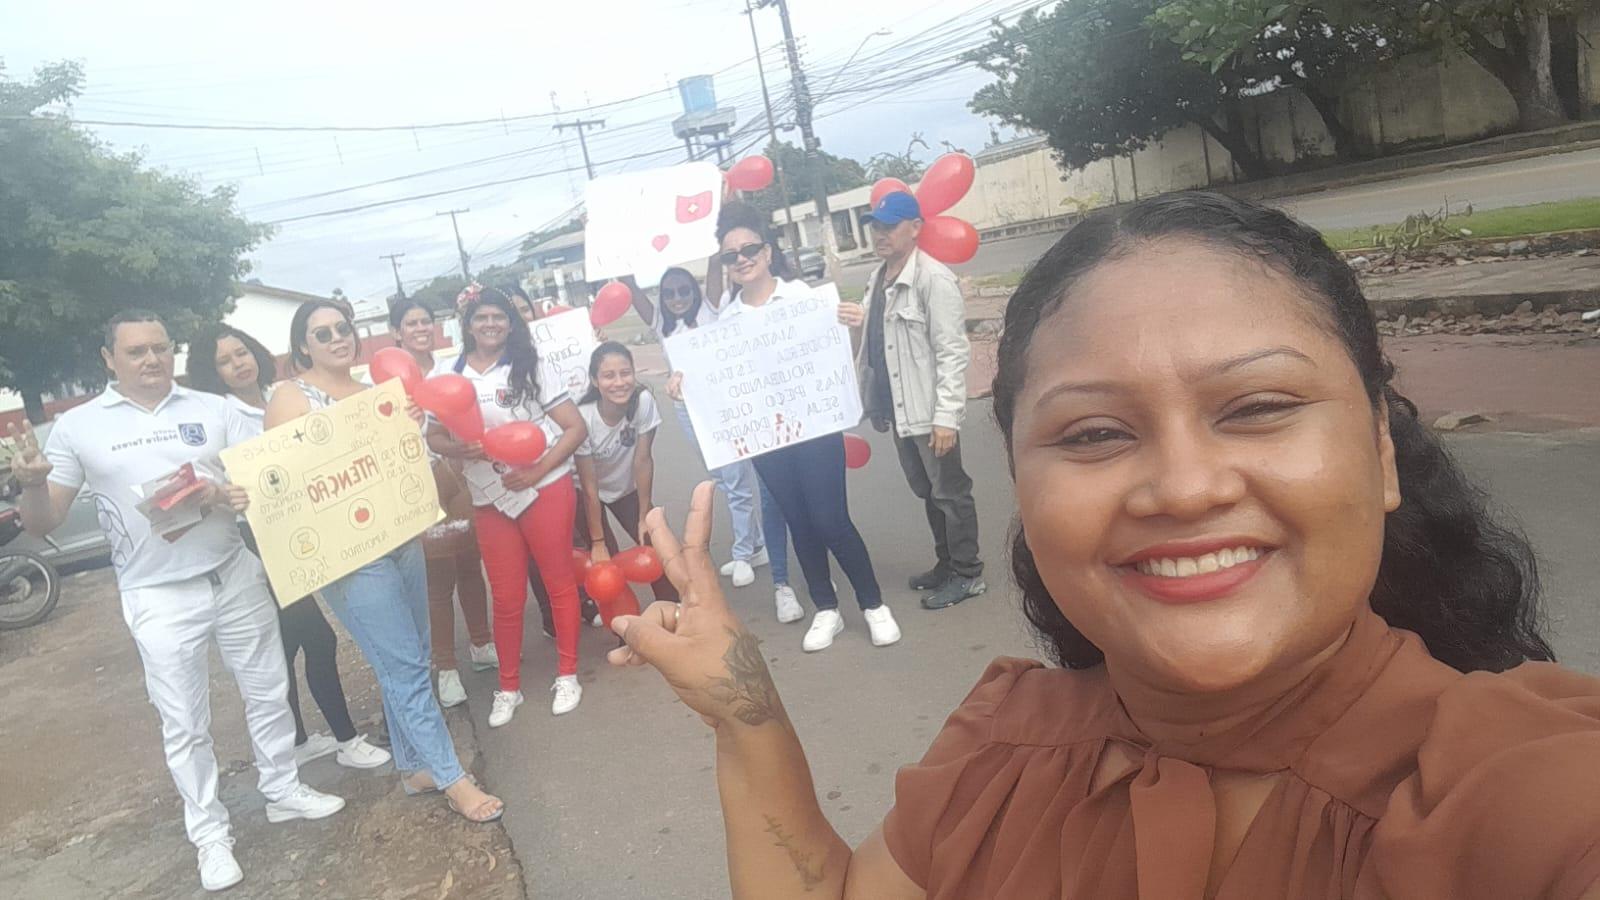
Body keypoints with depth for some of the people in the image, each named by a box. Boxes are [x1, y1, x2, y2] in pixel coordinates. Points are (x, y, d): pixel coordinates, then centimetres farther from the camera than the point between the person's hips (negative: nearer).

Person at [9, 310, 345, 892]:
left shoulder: (213, 410, 2)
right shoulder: (77, 426, 0)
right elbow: (42, 524, 0)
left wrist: (241, 494, -21)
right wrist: (30, 484, -22)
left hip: (237, 577, 2)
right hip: (159, 599, -2)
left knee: (268, 693, 14)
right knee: (185, 725, 6)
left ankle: (283, 791, 34)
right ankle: (210, 834, 22)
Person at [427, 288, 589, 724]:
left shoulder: (530, 367, -4)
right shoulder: (453, 376, 3)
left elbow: (576, 427, -7)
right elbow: (434, 436, 9)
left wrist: (538, 471, -17)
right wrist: (457, 449, -14)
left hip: (545, 489, -2)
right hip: (490, 499, 3)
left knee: (559, 582, 8)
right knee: (506, 597, 11)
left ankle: (567, 675, 22)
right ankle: (508, 687, 25)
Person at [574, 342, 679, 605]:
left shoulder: (643, 401, -28)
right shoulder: (584, 417, -32)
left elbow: (643, 460, -18)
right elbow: (589, 486, -24)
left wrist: (645, 516, -11)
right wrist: (598, 541, -18)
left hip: (627, 487, 2)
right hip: (590, 493, -2)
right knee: (605, 560, -13)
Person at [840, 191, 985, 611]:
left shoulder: (933, 278, -16)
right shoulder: (878, 278, 11)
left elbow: (951, 352, -19)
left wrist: (947, 416, -22)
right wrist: (860, 324, -1)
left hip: (928, 410, -9)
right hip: (898, 407, 9)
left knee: (949, 492, 4)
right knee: (927, 492, 19)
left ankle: (967, 574, 18)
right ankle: (947, 564, 34)